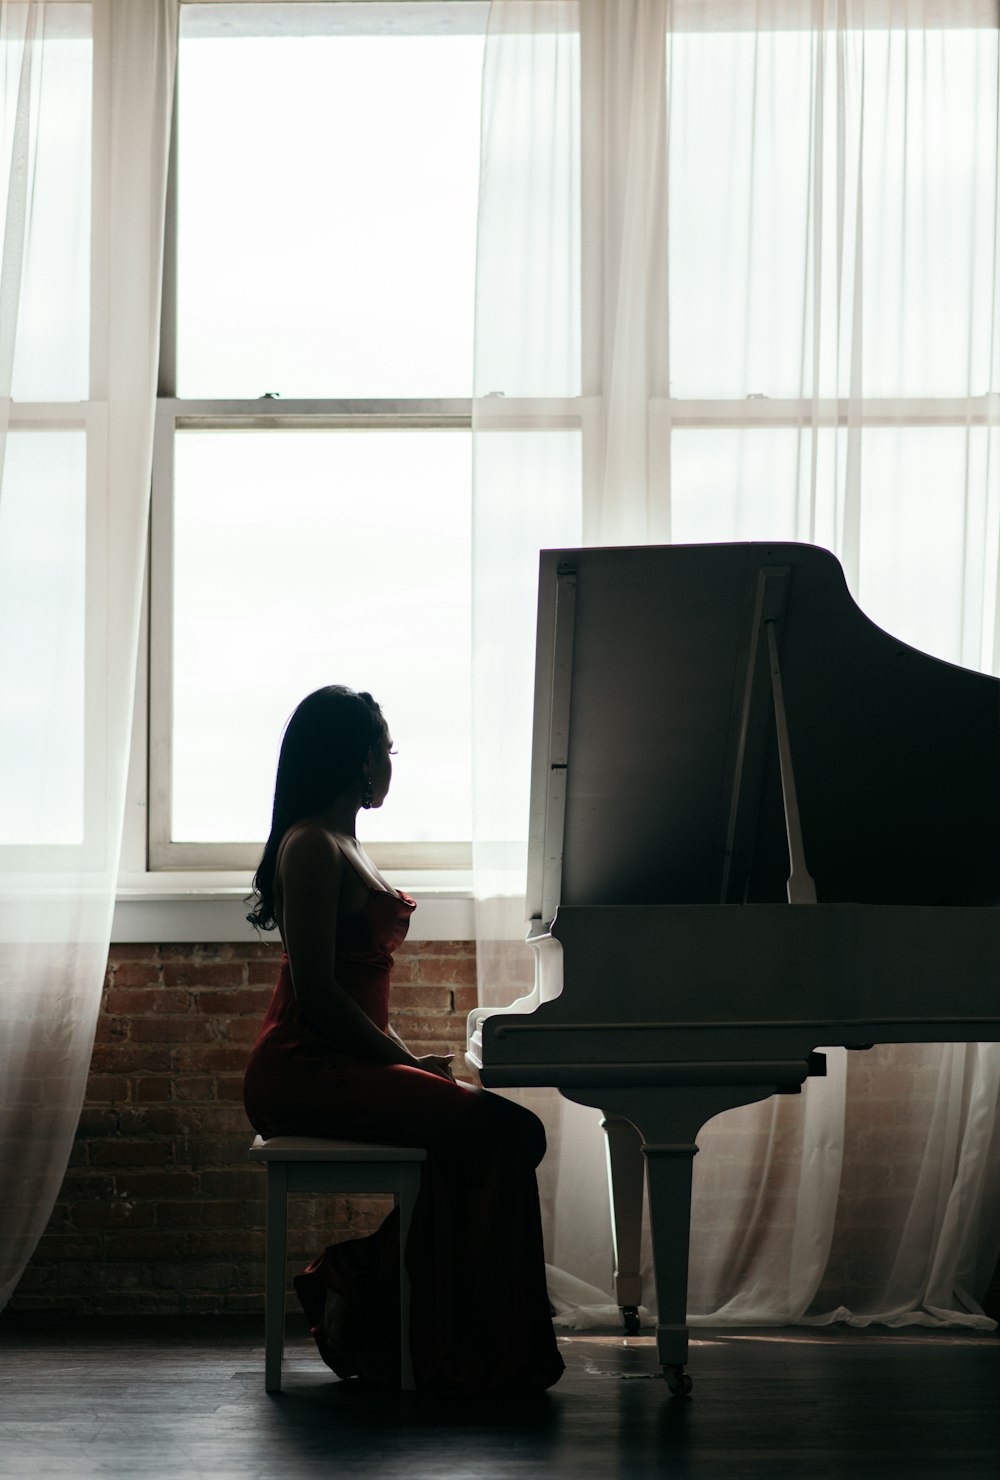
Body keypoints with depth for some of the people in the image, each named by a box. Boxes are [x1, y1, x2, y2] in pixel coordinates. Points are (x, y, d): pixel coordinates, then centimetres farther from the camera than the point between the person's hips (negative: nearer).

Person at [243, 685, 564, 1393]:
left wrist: (407, 1055, 7)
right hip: (307, 1070, -10)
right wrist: (405, 1061, -12)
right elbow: (315, 992, -17)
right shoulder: (312, 847, -10)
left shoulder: (342, 845, 21)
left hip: (350, 1063, 10)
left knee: (512, 1131, -5)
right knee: (489, 1133, -23)